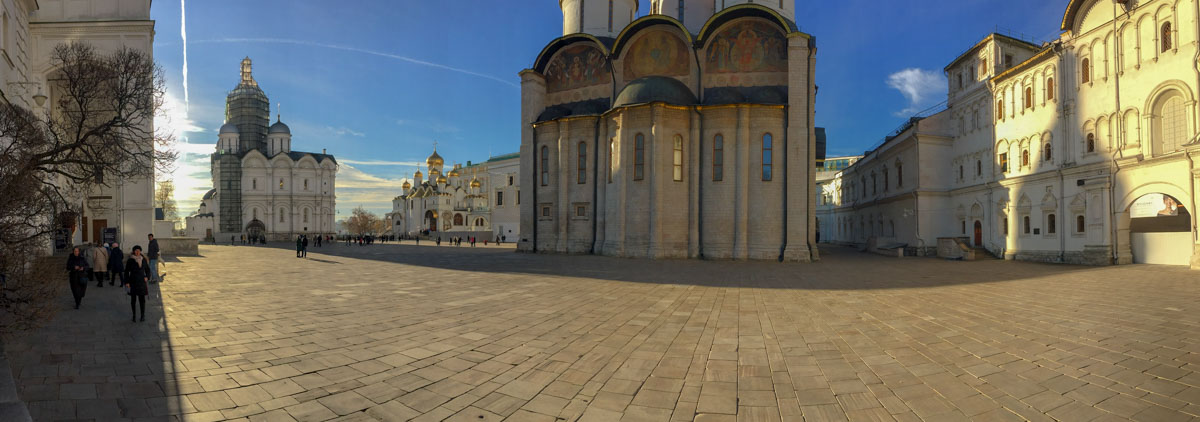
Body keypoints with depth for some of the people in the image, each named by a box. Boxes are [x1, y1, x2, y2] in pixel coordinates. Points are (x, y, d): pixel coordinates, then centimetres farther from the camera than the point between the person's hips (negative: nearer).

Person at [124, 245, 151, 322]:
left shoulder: (143, 260, 5)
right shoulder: (130, 261, -4)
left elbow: (147, 269, 16)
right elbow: (126, 272, -2)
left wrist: (147, 277, -1)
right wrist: (127, 282, -9)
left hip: (142, 282, 2)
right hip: (133, 282, -2)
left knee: (142, 299, 2)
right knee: (133, 299, 4)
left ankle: (143, 315, 11)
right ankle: (134, 315, 15)